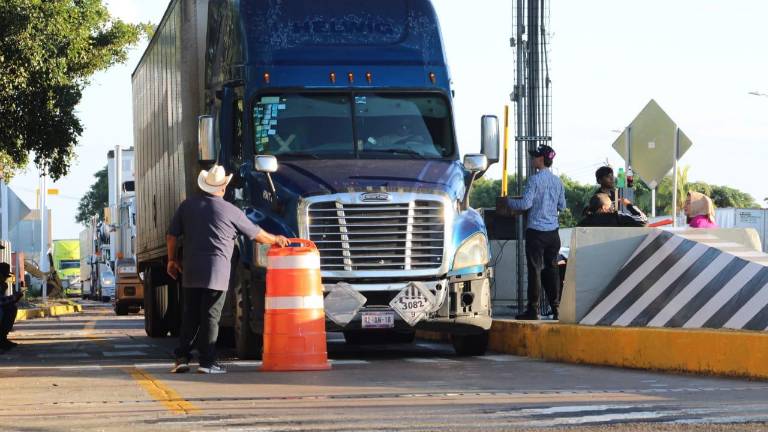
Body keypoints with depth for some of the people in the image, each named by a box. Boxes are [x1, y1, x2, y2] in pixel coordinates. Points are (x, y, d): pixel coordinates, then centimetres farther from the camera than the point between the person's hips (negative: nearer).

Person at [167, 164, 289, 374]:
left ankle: (182, 357, 7)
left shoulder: (187, 206, 7)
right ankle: (207, 362, -4)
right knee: (210, 317, -2)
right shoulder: (230, 211, -3)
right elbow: (257, 234, 6)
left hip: (191, 272, 4)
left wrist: (172, 259, 22)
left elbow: (172, 236, 9)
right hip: (216, 271, -4)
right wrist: (276, 239, 23)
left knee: (189, 316, 11)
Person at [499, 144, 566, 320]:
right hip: (553, 231, 6)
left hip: (536, 231, -6)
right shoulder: (557, 181, 9)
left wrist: (508, 202, 1)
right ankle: (556, 307, 9)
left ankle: (533, 309, -3)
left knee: (535, 269, -4)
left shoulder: (535, 179, -11)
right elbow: (562, 206, 16)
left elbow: (526, 204, -15)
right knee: (552, 268, 10)